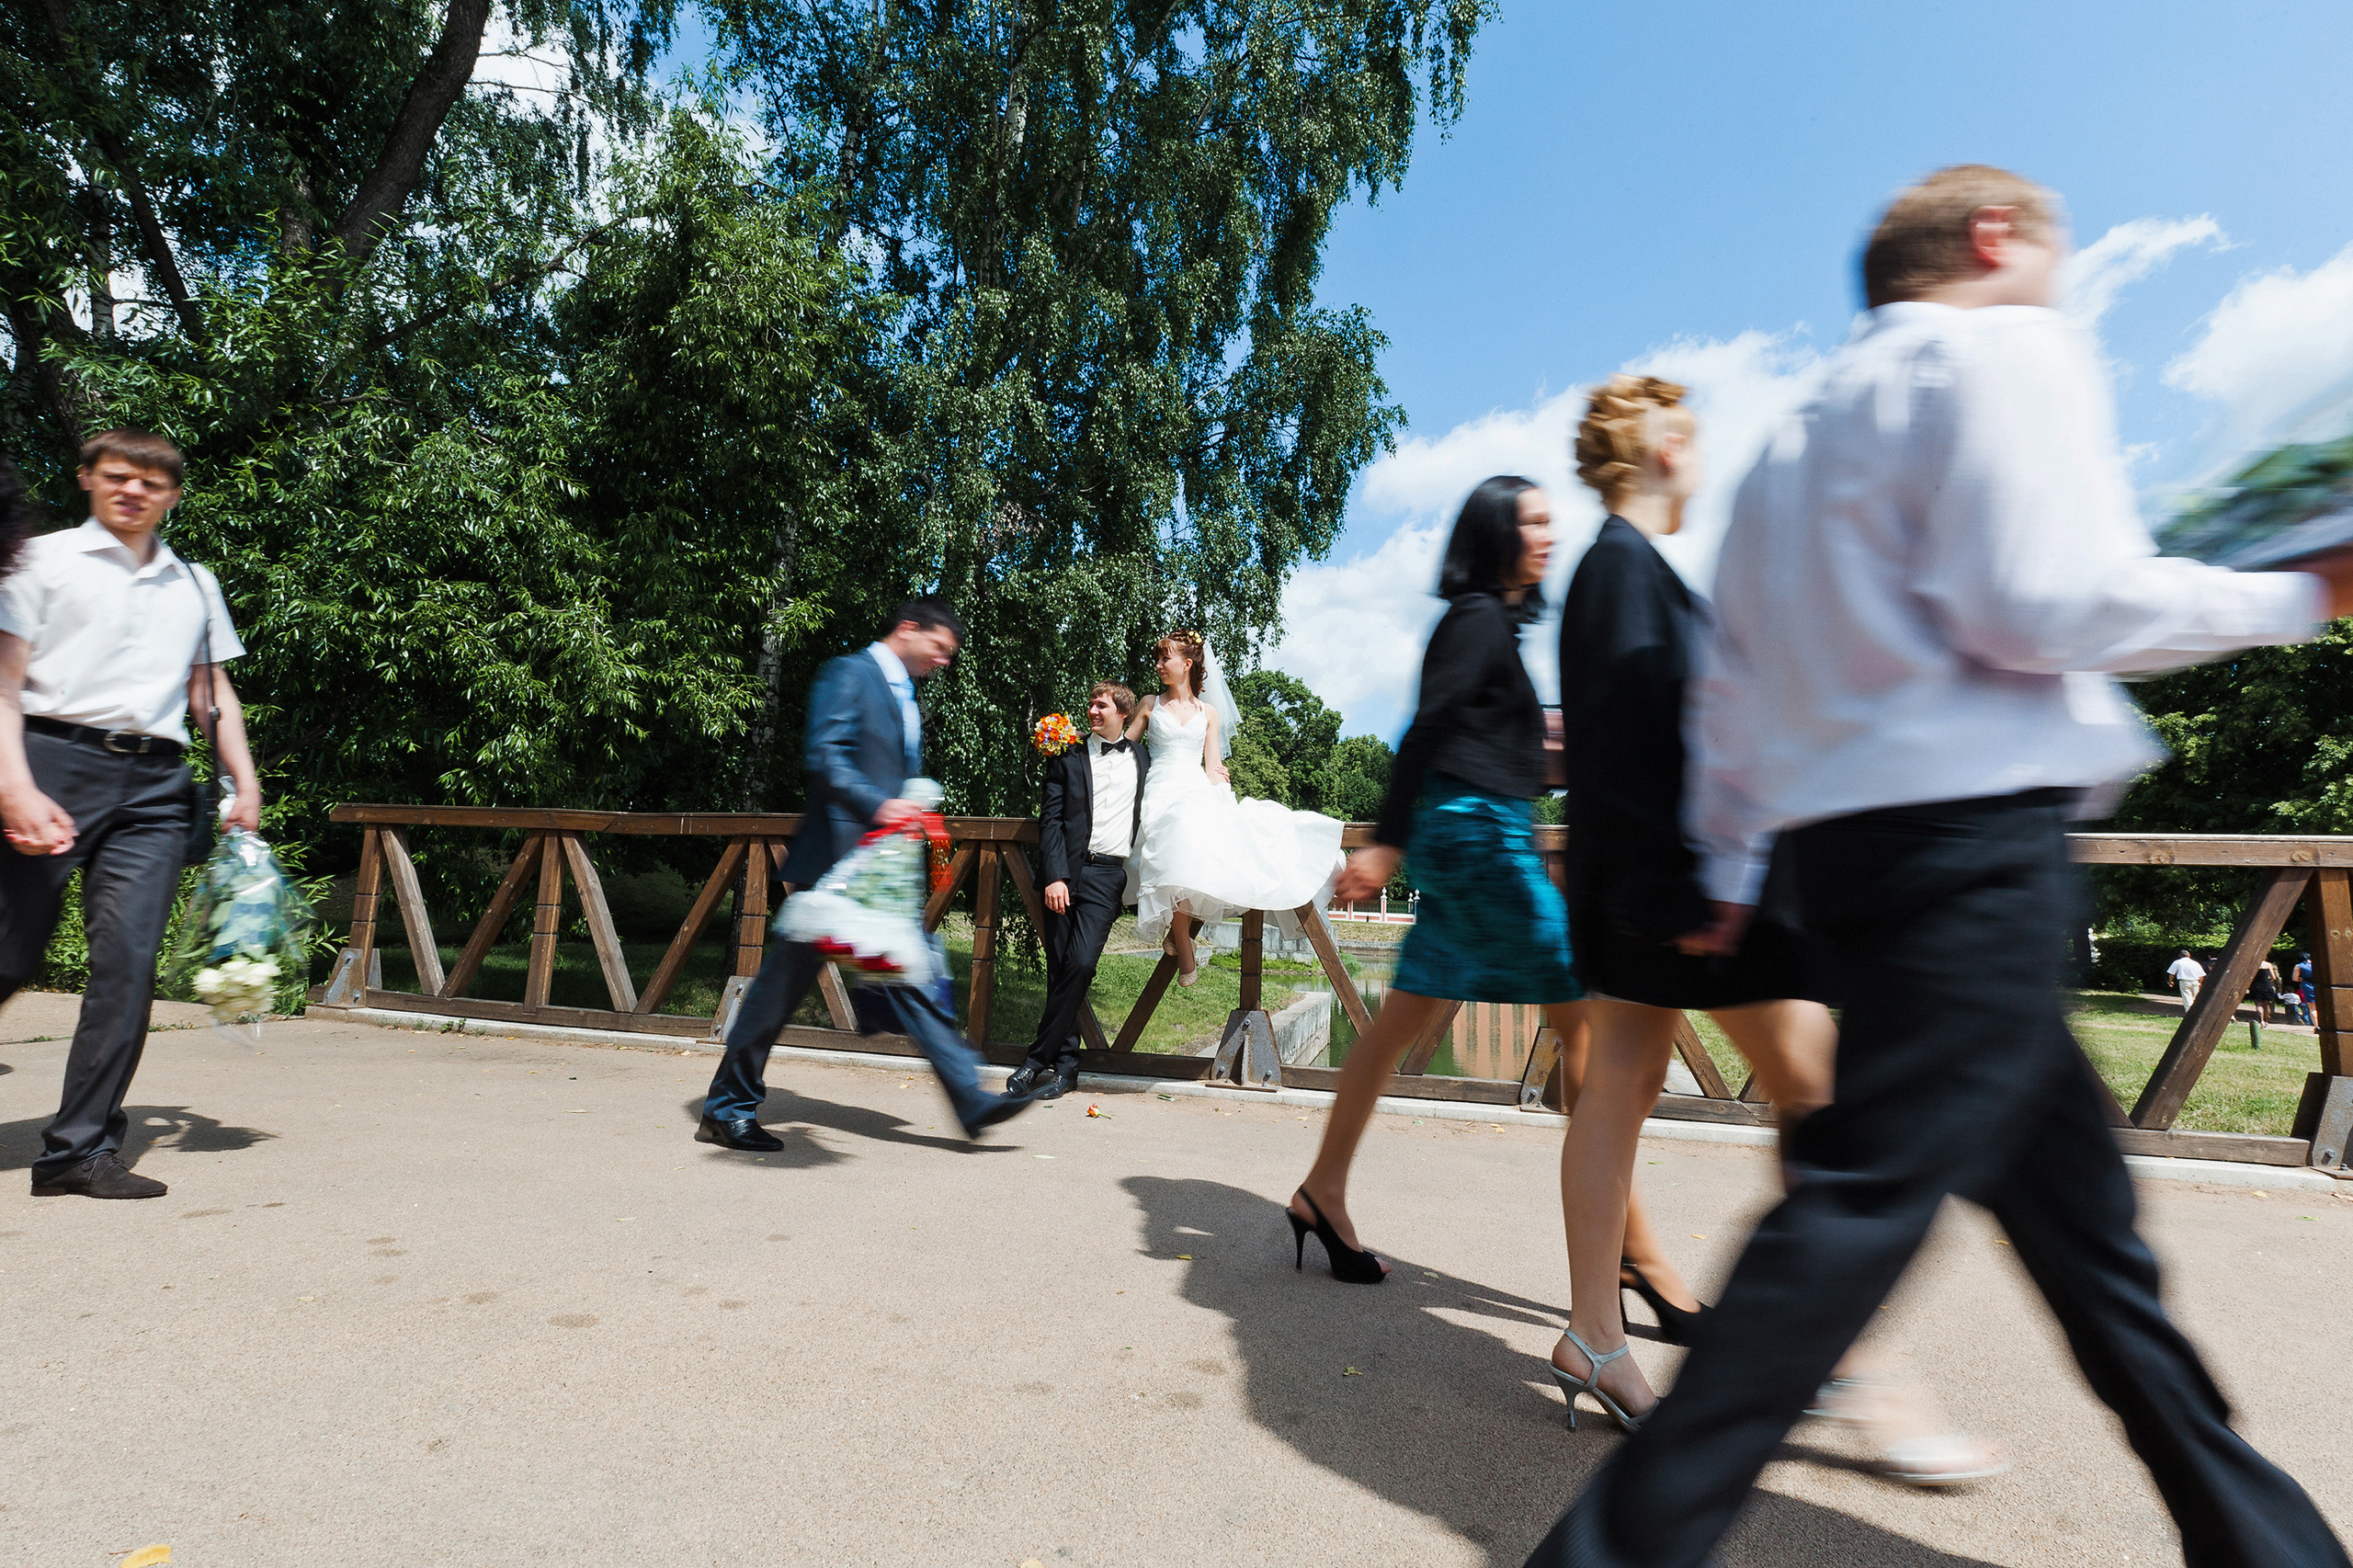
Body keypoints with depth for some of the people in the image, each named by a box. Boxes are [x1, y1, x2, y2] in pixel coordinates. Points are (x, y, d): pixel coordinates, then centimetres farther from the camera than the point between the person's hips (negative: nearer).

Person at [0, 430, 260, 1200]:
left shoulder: (195, 584, 21)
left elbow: (215, 691, 23)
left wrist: (245, 780, 8)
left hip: (154, 786, 2)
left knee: (128, 958, -6)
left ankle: (81, 1149, -2)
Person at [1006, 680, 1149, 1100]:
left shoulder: (1142, 759, 16)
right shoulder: (1068, 756, 9)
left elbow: (1150, 814, 26)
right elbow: (1050, 820, 2)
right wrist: (1054, 876, -8)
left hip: (1108, 875, 0)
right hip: (1065, 873, 0)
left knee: (1080, 964, -15)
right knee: (1059, 971, 1)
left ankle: (1036, 1059, -4)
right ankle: (1065, 1066, 12)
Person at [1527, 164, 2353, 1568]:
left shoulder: (1801, 433, 24)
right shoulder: (2008, 346, 1)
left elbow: (1731, 682, 20)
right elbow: (2043, 599, -14)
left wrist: (1732, 867, 23)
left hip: (1851, 837, 9)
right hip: (1977, 825, -9)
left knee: (2076, 1194, 17)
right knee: (1862, 1205, -10)